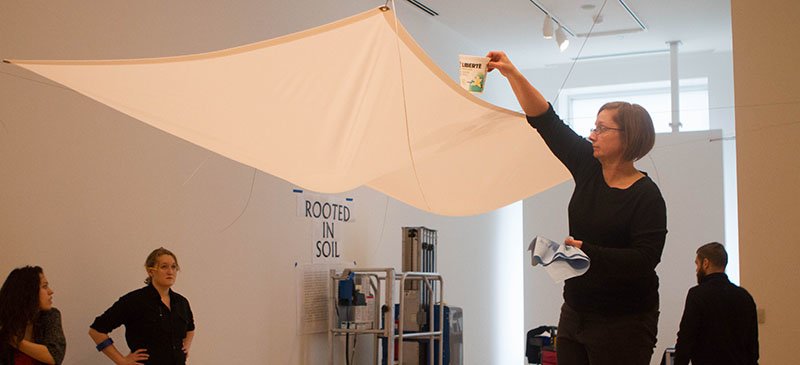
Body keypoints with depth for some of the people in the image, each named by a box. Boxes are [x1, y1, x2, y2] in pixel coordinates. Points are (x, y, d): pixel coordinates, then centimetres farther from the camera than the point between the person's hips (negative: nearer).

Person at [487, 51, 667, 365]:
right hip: (575, 313, 6)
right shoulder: (588, 168, 3)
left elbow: (645, 259, -21)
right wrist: (511, 73, 1)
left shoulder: (647, 196, -13)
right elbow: (545, 121, 5)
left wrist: (587, 252, -27)